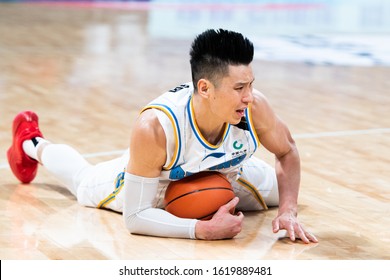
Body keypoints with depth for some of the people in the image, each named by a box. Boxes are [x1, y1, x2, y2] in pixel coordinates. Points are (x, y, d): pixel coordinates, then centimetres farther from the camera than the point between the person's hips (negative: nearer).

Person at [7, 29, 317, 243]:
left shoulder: (254, 107, -39)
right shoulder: (154, 129, -49)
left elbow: (288, 152, -15)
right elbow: (135, 216, -40)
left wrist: (288, 211, -30)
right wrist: (204, 229, -51)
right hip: (154, 183, -3)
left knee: (283, 194, 25)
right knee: (85, 181, 26)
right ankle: (33, 145, 59)